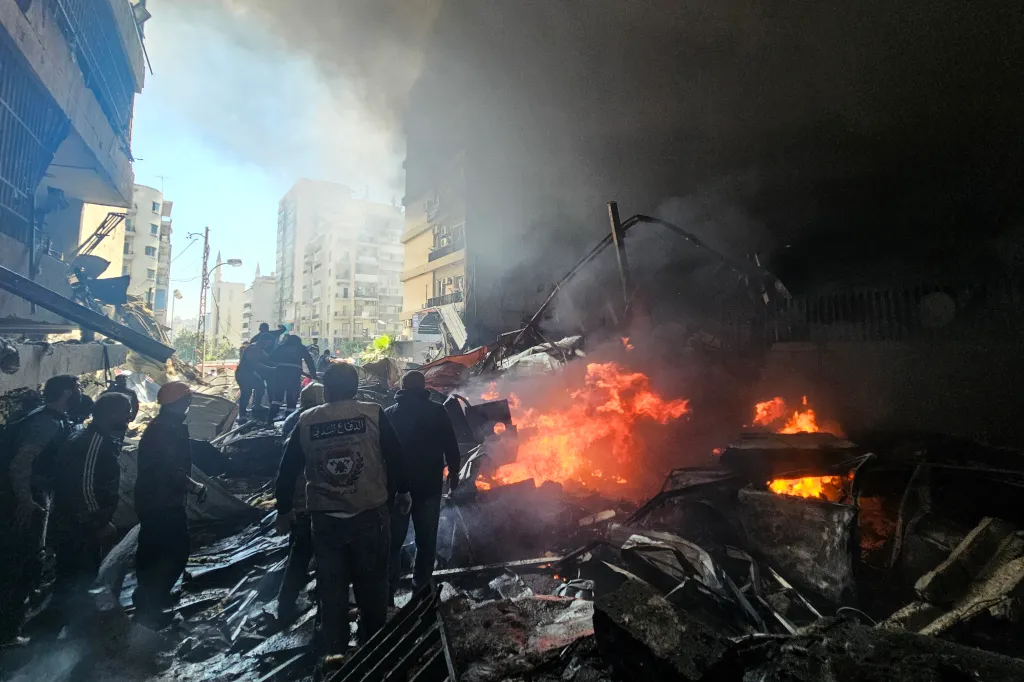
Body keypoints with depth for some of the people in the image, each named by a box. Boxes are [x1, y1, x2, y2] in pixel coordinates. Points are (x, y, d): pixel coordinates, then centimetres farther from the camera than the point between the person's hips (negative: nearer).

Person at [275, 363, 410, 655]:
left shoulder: (306, 422, -1)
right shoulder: (373, 415, -8)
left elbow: (287, 470, 5)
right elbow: (396, 459, -7)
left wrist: (284, 509, 18)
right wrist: (401, 492, 9)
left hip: (325, 518, 2)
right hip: (370, 515, -1)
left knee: (331, 590, 16)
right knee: (372, 586, 15)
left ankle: (335, 652, 26)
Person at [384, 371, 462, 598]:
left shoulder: (389, 413, 2)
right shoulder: (438, 411, -5)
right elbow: (451, 447, -4)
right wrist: (453, 471, 9)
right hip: (429, 485, -1)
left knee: (393, 540, 12)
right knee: (426, 539, 10)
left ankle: (387, 589, 14)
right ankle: (421, 586, 15)